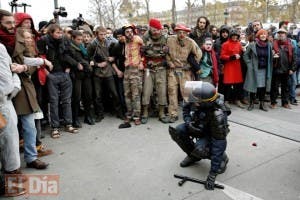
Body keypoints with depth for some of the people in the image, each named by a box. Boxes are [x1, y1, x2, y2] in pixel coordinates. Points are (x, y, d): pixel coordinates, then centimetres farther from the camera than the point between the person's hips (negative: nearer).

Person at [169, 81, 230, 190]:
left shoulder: (218, 115, -39)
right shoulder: (196, 99, -25)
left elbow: (219, 144, -36)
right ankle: (193, 156, 8)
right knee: (176, 131, -19)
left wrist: (213, 173, -36)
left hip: (212, 133, -5)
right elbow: (185, 108, 0)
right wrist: (188, 122, -21)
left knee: (199, 149, -34)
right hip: (198, 126, 6)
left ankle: (222, 158, 0)